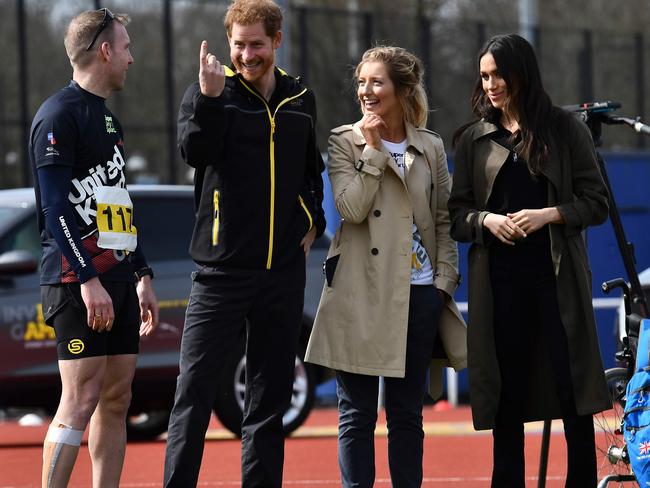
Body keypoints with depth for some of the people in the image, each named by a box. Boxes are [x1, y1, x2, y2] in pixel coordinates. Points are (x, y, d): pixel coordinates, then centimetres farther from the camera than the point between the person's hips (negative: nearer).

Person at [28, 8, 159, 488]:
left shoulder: (108, 120, 21)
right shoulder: (60, 115, -9)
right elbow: (56, 207, -16)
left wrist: (142, 277, 22)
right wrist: (88, 279, -22)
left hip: (118, 280, 9)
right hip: (79, 281, -9)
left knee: (116, 399, 7)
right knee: (80, 403, -13)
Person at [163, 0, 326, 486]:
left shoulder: (300, 99, 11)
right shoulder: (209, 91, -2)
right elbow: (195, 150, -21)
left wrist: (313, 221, 13)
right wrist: (210, 97, -33)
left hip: (284, 270, 4)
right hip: (223, 267, -4)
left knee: (270, 394, 9)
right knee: (196, 386, -7)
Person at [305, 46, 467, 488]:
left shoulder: (431, 148, 9)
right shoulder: (345, 142, 1)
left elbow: (443, 221, 12)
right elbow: (352, 209, -13)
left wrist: (444, 281, 2)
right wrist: (375, 149, -10)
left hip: (419, 293, 3)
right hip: (362, 293, -2)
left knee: (407, 412, 8)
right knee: (357, 413, 0)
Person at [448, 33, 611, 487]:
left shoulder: (565, 129, 3)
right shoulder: (474, 139, 9)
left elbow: (596, 203, 1)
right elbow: (456, 215, 9)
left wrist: (548, 215, -14)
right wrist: (486, 220, -11)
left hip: (557, 276, -2)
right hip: (498, 279, 2)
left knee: (573, 398, -4)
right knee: (507, 401, 4)